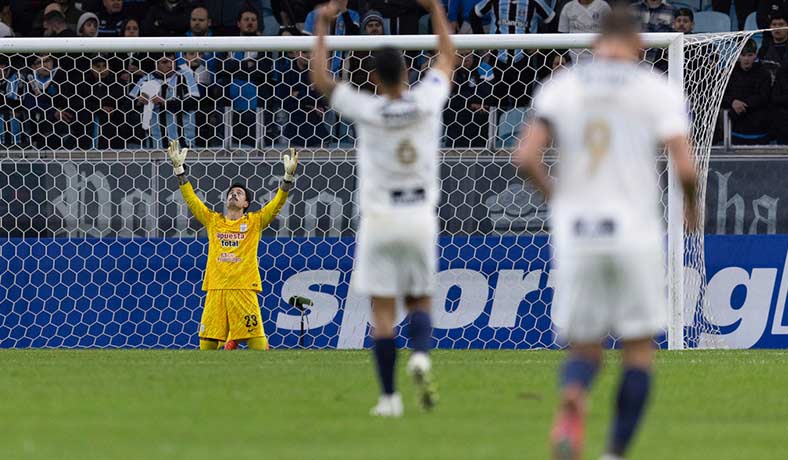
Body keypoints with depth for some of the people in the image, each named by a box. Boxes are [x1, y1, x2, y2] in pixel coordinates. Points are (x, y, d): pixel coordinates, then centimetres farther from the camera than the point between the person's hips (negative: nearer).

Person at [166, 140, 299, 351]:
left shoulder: (254, 222, 10)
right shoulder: (213, 221, 16)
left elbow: (277, 203, 2)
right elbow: (191, 199, 15)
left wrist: (288, 176, -10)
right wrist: (179, 169, 8)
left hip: (244, 290, -3)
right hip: (215, 290, 3)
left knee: (256, 341, -8)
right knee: (207, 342, 1)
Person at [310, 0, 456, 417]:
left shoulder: (368, 111, -12)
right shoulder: (426, 102, -6)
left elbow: (321, 80, -1)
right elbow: (447, 58, 12)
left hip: (379, 220, -2)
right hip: (421, 218, 2)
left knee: (383, 309, 2)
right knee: (420, 301, 14)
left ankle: (389, 396, -1)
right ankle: (421, 356, -17)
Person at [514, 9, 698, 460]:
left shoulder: (560, 87, 6)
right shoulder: (658, 90, -1)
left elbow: (526, 158, -5)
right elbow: (685, 166, -10)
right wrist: (692, 203, 11)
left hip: (575, 236, 2)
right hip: (635, 232, -2)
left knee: (584, 349, 12)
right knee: (639, 349, 14)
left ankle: (570, 407, -22)